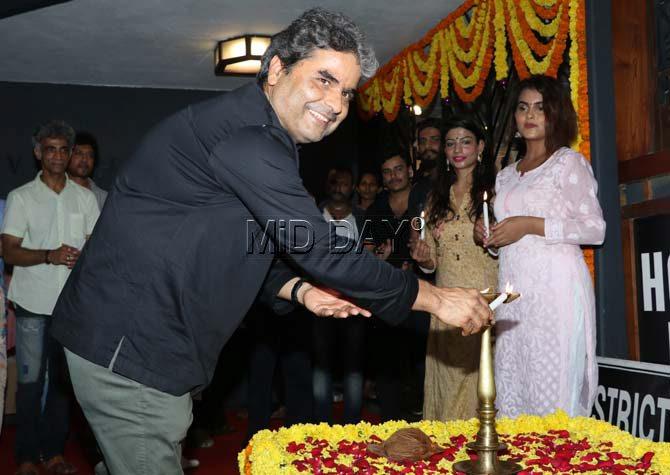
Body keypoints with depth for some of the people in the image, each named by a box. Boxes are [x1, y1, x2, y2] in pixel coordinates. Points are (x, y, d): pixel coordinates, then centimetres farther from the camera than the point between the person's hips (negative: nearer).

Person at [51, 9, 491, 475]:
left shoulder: (258, 139, 13)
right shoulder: (244, 135, -22)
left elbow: (242, 252, 19)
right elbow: (321, 250, -23)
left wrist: (300, 290, 1)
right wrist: (435, 298, -14)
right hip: (129, 346, -11)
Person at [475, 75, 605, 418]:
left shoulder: (568, 162, 2)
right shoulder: (506, 175, 20)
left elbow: (595, 229, -6)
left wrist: (530, 225, -13)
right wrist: (490, 237, 5)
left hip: (555, 287, -6)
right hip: (513, 288, 6)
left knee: (555, 387, -7)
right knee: (510, 386, 4)